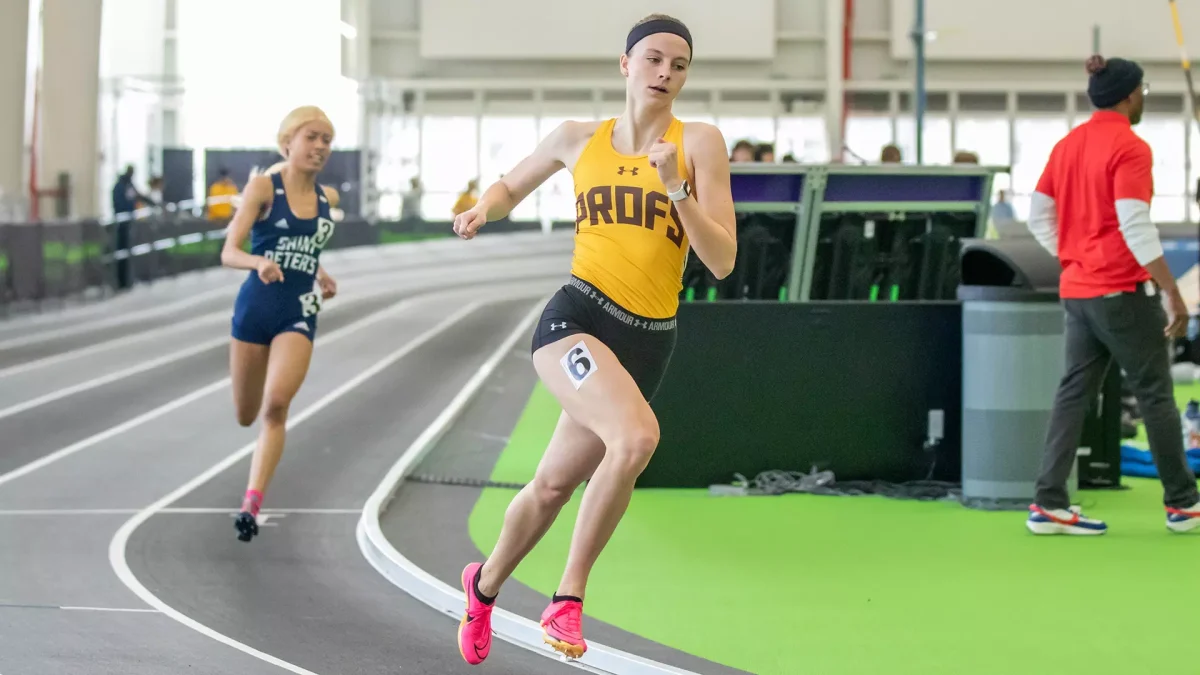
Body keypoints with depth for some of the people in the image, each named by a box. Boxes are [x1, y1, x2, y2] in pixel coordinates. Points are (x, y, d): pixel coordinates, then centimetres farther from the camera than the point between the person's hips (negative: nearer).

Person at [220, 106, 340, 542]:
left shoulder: (328, 198, 7)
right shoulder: (263, 187, -6)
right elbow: (228, 253, -13)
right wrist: (260, 262, -33)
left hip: (299, 314, 2)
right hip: (255, 307, -1)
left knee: (276, 405, -21)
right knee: (245, 416, 8)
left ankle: (252, 505, -21)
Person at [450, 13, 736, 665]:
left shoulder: (699, 142, 0)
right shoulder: (578, 139, 6)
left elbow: (721, 262, -6)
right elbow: (510, 185, 24)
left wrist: (676, 189, -18)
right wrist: (483, 208, 2)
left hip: (647, 341, 2)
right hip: (576, 316, -2)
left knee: (554, 485, 11)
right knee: (636, 436, -29)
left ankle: (485, 585, 39)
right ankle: (567, 597, -15)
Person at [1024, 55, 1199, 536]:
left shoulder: (1068, 145, 9)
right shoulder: (1129, 148, -14)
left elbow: (1038, 216, 13)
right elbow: (1136, 226, -20)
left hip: (1077, 291, 7)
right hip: (1123, 292, -7)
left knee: (1074, 393, 8)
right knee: (1155, 393, 4)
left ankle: (1049, 504, 3)